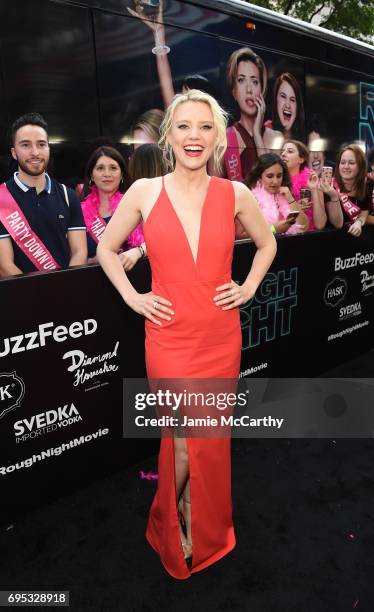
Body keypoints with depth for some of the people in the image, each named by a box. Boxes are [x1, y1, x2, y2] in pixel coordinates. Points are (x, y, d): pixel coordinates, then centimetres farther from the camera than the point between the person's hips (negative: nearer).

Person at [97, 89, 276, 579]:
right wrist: (132, 297, -1)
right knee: (183, 438, 9)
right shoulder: (144, 191, -4)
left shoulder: (235, 194, 0)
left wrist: (248, 288, 4)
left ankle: (206, 530, 44)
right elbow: (106, 249, 8)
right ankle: (173, 522, 43)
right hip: (169, 336, -1)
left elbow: (267, 244, 16)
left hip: (221, 335, 2)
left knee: (212, 438, 14)